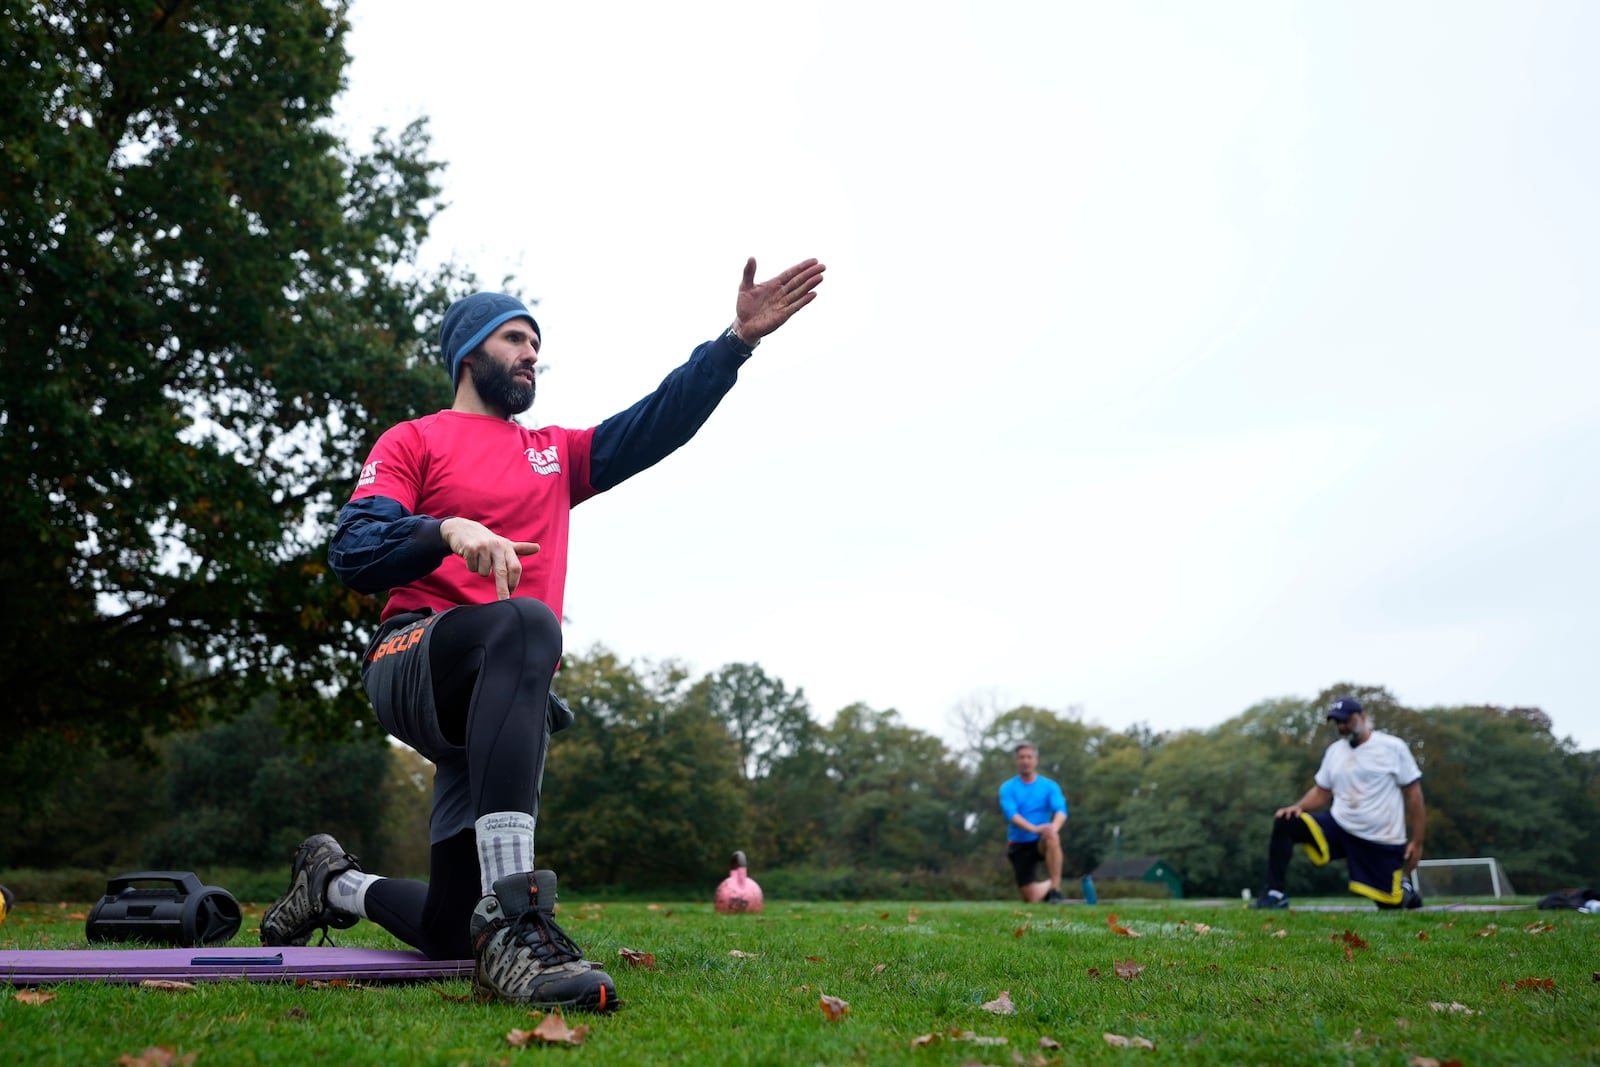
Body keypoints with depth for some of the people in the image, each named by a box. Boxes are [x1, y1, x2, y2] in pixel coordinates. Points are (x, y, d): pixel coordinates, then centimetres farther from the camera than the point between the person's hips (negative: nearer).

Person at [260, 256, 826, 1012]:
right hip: (414, 660, -5)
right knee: (526, 624, -41)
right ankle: (510, 919, -48)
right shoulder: (412, 442, 11)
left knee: (446, 931, 4)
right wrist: (447, 530, -22)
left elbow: (655, 425, 10)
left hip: (494, 706, 6)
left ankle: (334, 882, 37)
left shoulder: (554, 454, 25)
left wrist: (736, 341, -1)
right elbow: (352, 554, -3)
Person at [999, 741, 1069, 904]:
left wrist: (1054, 826, -38)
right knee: (1032, 899, -6)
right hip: (1019, 845, 0)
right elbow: (1011, 814, -17)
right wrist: (1033, 828, -36)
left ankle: (1055, 890, -26)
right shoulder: (1008, 788, -1)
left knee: (1052, 838, -37)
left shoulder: (1050, 786, 1)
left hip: (1041, 842, 0)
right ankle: (1049, 885, 29)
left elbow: (1061, 810, -15)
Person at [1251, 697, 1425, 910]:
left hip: (1382, 842, -4)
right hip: (1339, 826, 4)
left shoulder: (1393, 747, -5)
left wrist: (1417, 842, -6)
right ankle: (1275, 894, -15)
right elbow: (1321, 792, 14)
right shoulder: (1334, 751, 9)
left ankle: (1405, 890, 34)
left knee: (1390, 905, -5)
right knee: (1284, 822, -16)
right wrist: (1297, 807, -7)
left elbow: (1413, 793, -3)